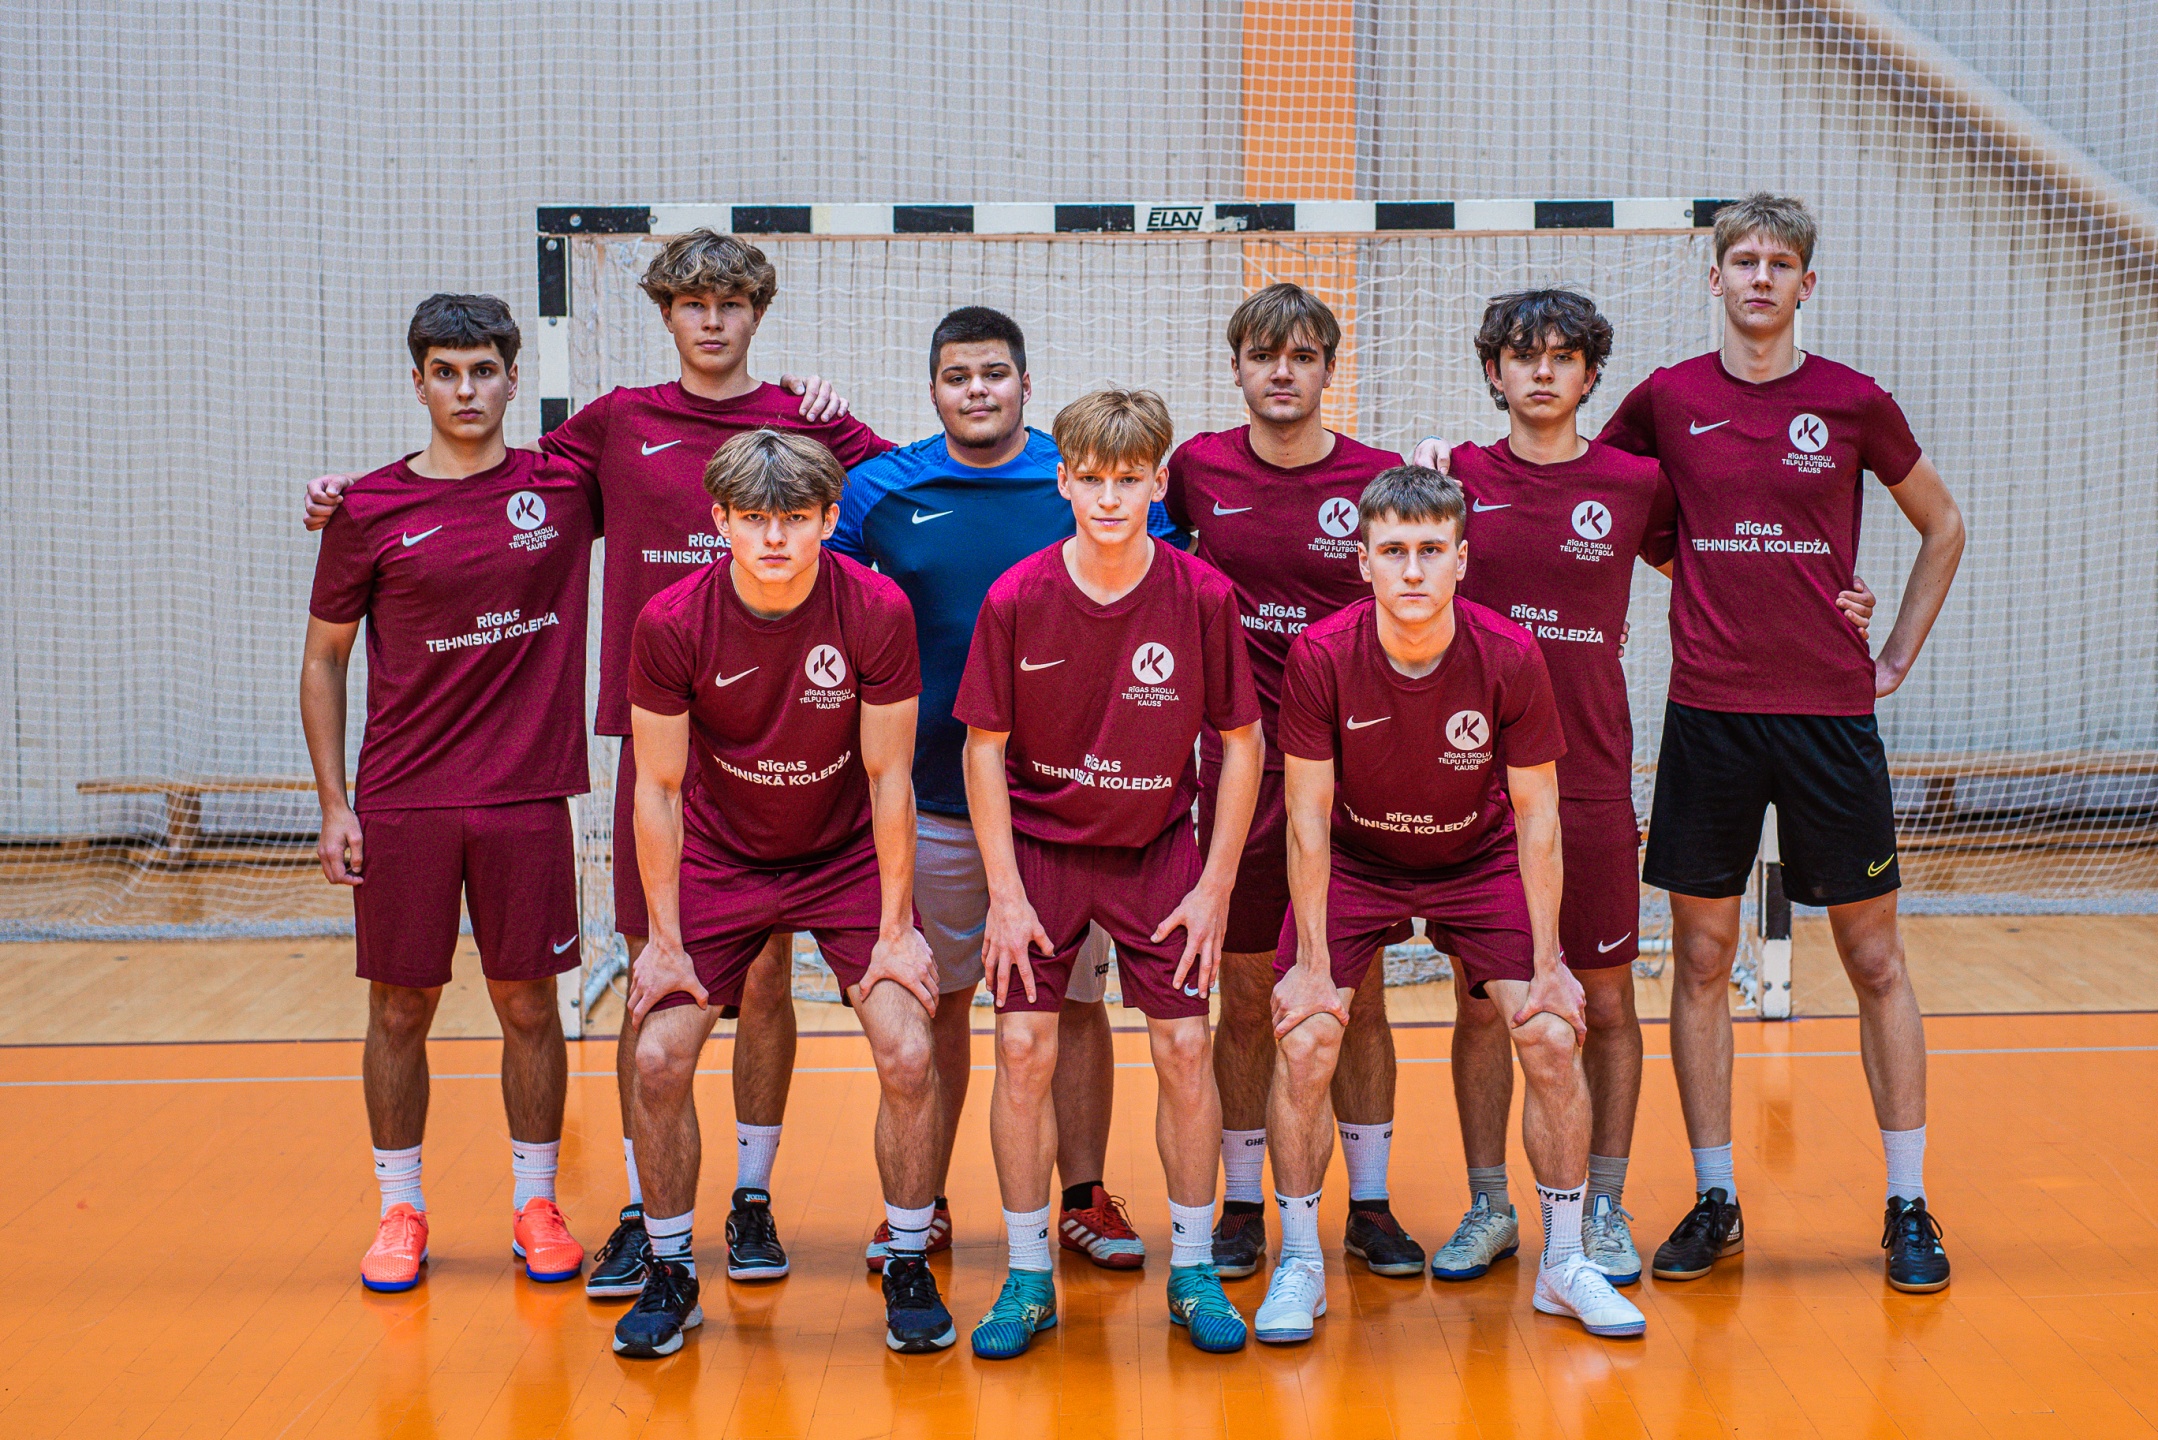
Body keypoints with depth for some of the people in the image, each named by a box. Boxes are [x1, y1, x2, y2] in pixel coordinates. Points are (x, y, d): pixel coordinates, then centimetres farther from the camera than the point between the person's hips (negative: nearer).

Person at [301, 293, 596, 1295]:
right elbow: (323, 658, 6)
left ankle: (536, 1206, 20)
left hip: (526, 798, 0)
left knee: (528, 1004, 7)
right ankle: (400, 1212, 19)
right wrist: (334, 803, 1)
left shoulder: (567, 488, 2)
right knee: (400, 1008, 5)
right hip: (401, 801, 0)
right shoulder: (369, 510, 0)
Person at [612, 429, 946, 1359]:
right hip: (717, 858, 1)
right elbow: (658, 787, -11)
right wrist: (664, 938, -10)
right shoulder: (672, 622, -20)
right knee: (659, 1061, -9)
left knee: (907, 1054, -12)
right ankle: (670, 1271, 14)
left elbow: (887, 776, -13)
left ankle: (908, 1267, 10)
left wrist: (897, 928, -10)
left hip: (849, 856, 0)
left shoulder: (877, 611, -21)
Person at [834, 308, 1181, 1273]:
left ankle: (1085, 1201, 20)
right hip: (932, 787, 1)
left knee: (1074, 1000, 6)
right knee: (932, 999, 10)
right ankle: (922, 1205, 23)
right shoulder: (880, 489, 2)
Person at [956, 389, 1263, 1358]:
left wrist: (1214, 888, -7)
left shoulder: (1203, 597, -14)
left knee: (1185, 1047, -3)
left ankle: (1193, 1272, 13)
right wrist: (1006, 895, -9)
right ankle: (1028, 1278, 9)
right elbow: (984, 747, -6)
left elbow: (1240, 743, -4)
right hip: (1039, 841, 0)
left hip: (1156, 847, 0)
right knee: (1024, 1049, -5)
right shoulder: (1016, 599, -15)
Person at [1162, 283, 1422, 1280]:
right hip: (1238, 758, 0)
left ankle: (1370, 1206, 17)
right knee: (1245, 996, 6)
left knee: (1359, 992, 6)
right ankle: (1241, 1207, 18)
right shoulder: (1198, 469, 1)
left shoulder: (1379, 479, -1)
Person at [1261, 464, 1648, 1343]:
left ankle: (1564, 1263, 9)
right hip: (1354, 866, -1)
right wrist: (1312, 963, -18)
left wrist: (1547, 964, -13)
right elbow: (1309, 817, -17)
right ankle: (1300, 1263, 4)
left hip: (1480, 864, 1)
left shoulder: (1510, 657, -22)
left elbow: (1536, 817, -13)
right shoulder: (1321, 655, -24)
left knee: (1552, 1037, -11)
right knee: (1303, 1042, -16)